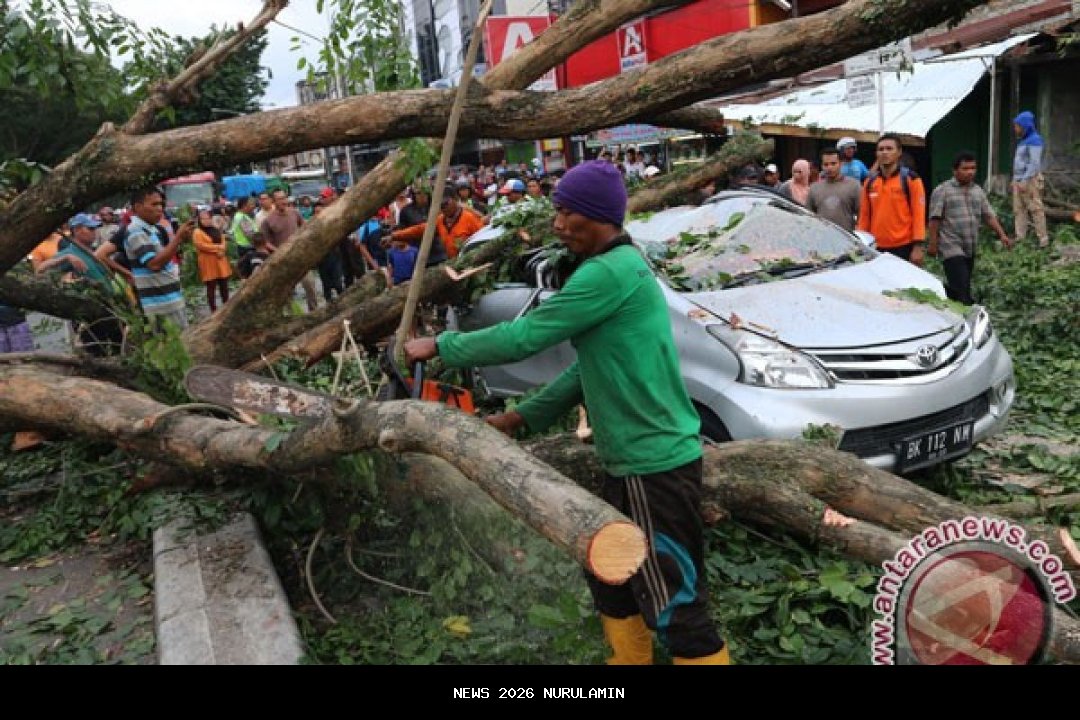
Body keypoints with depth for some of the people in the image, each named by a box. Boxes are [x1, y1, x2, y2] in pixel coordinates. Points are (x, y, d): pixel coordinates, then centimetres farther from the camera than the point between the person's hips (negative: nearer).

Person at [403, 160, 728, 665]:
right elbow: (588, 369, 16)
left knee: (675, 606, 1)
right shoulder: (618, 268, 13)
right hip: (634, 462, 10)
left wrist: (441, 347, -6)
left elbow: (525, 337, -19)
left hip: (655, 465, -10)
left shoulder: (610, 272, -20)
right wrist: (522, 417, 13)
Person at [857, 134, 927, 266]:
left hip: (904, 248, -4)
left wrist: (918, 246, -13)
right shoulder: (870, 181, 11)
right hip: (877, 249, 4)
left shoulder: (910, 179, -2)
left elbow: (919, 215, -6)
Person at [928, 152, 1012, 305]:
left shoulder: (978, 191, 14)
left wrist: (1002, 234, 5)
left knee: (953, 287, 13)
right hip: (951, 248, -6)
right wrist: (933, 243, -11)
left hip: (970, 249, 6)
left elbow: (988, 215, 15)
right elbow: (935, 219, -7)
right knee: (962, 292, -13)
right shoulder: (942, 190, -4)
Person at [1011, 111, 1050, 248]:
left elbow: (1035, 163, -17)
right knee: (1018, 209, 6)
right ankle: (1020, 237, 8)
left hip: (1030, 180, -9)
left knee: (1035, 208, -7)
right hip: (1019, 180, 9)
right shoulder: (1022, 140, 16)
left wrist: (1025, 180, -21)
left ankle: (1043, 238, -4)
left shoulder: (1034, 140, -9)